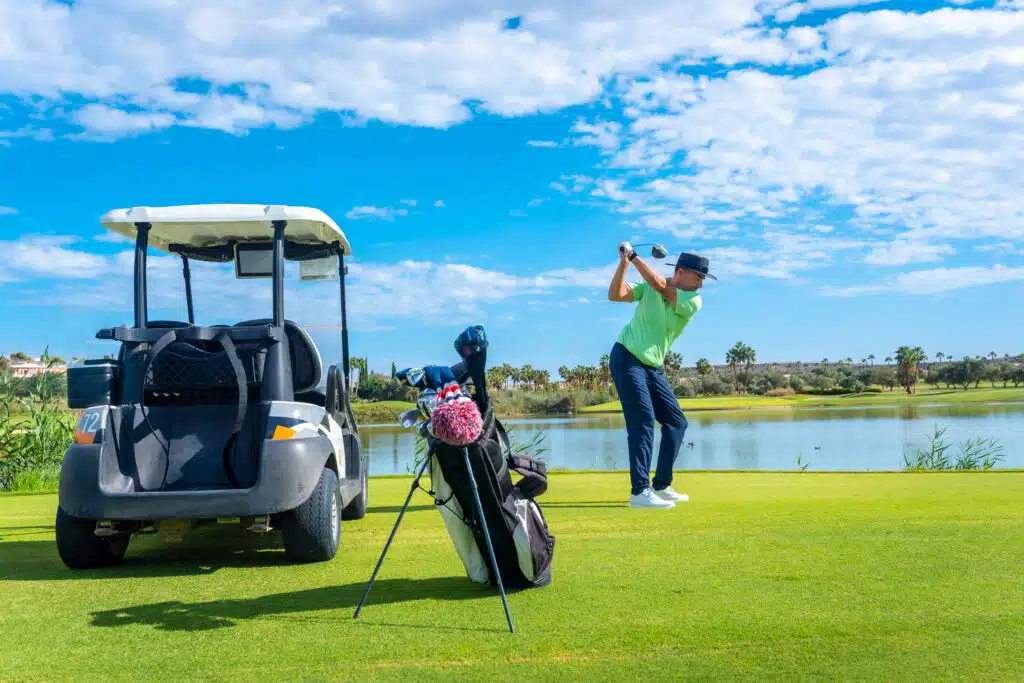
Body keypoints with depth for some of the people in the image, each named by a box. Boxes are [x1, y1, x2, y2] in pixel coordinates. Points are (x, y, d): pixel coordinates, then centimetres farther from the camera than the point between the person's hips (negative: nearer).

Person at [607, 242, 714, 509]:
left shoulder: (693, 301, -2)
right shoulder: (647, 287, -2)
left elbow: (659, 285, -15)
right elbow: (615, 295, -9)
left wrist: (633, 256, -12)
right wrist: (624, 263, -16)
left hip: (653, 367, 5)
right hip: (627, 358, -5)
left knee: (676, 421, 6)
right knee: (644, 420, -17)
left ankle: (661, 486, 17)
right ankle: (640, 492, -19)